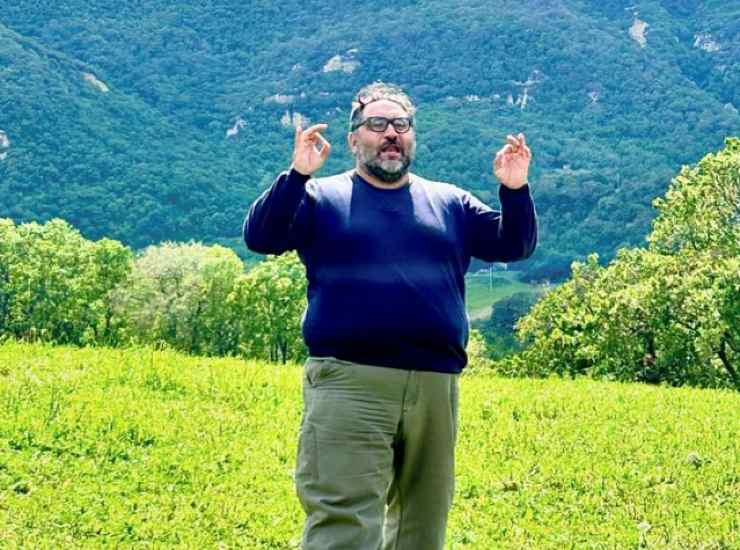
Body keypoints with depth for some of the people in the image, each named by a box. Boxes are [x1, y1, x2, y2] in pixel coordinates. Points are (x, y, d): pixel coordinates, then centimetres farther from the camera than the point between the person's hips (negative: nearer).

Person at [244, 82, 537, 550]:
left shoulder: (449, 203, 17)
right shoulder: (321, 198, 8)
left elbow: (515, 246, 14)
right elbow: (261, 238, -5)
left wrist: (515, 191, -5)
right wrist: (296, 175, -19)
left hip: (435, 386, 4)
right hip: (349, 385, -4)